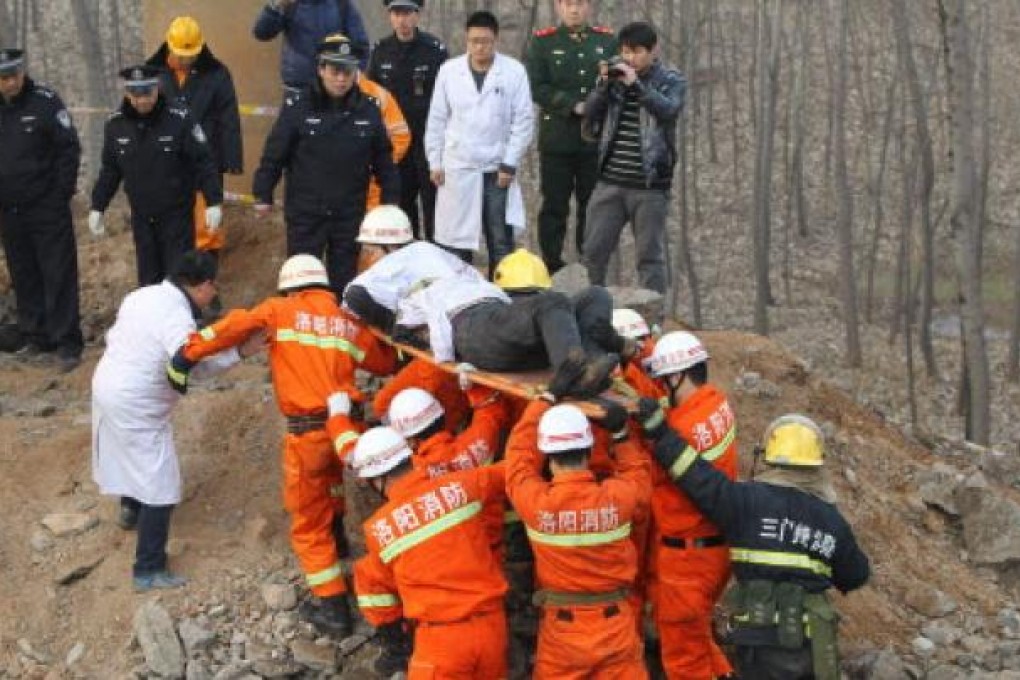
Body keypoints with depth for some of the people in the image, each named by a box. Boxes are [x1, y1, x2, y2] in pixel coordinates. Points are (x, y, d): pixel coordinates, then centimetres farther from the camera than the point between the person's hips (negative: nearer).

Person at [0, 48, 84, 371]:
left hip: (48, 209, -5)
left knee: (59, 275, -3)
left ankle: (67, 340, -1)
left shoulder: (45, 101, -8)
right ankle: (35, 332, 21)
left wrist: (62, 193, -10)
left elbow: (70, 148, -7)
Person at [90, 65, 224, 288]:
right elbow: (109, 170, 10)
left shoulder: (180, 120, -15)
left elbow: (204, 162, -10)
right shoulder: (116, 124, -2)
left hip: (177, 216, -4)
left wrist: (213, 202, -13)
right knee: (148, 279, 10)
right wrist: (98, 207, 11)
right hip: (141, 218, 4)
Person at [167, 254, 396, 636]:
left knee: (309, 524, 9)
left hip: (307, 432, -4)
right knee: (331, 465, 39)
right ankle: (336, 535, 42)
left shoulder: (281, 310, 2)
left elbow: (235, 326, -10)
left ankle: (333, 608, 9)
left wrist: (188, 354, -4)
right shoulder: (350, 321, 10)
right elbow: (385, 363, 15)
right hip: (346, 425, 4)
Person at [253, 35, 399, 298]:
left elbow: (384, 160, 9)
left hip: (350, 215, 2)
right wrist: (263, 195, -6)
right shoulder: (298, 107, -8)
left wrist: (391, 202, 9)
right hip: (305, 214, -2)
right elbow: (274, 154, -4)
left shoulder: (368, 111, 1)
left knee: (344, 279, 11)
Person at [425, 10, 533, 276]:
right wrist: (435, 162, 4)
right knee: (455, 243, 6)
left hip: (498, 170, -1)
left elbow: (523, 121, -3)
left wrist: (509, 164, -7)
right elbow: (437, 120, 7)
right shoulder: (449, 70, 2)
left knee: (501, 243, 3)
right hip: (457, 169, 1)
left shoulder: (514, 71, -3)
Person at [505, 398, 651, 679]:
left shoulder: (534, 501, -17)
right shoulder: (619, 496, -15)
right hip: (615, 622, 1)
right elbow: (640, 476, 10)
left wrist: (545, 399, 8)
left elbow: (519, 452, 1)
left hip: (561, 625, -1)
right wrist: (621, 435, 5)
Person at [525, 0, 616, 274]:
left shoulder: (607, 40, 10)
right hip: (557, 140, -2)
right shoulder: (542, 41, 2)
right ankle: (552, 268, 9)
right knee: (554, 207, 2)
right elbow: (538, 88, -6)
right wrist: (575, 105, -14)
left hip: (596, 140, 2)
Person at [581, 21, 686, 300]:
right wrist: (604, 85, -9)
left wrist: (636, 84, -25)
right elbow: (589, 118, 4)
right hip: (609, 182, 3)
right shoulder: (615, 75, 9)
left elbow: (668, 111, -19)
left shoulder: (672, 81, 1)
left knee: (649, 257, 3)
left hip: (650, 185, -3)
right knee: (593, 251, 5)